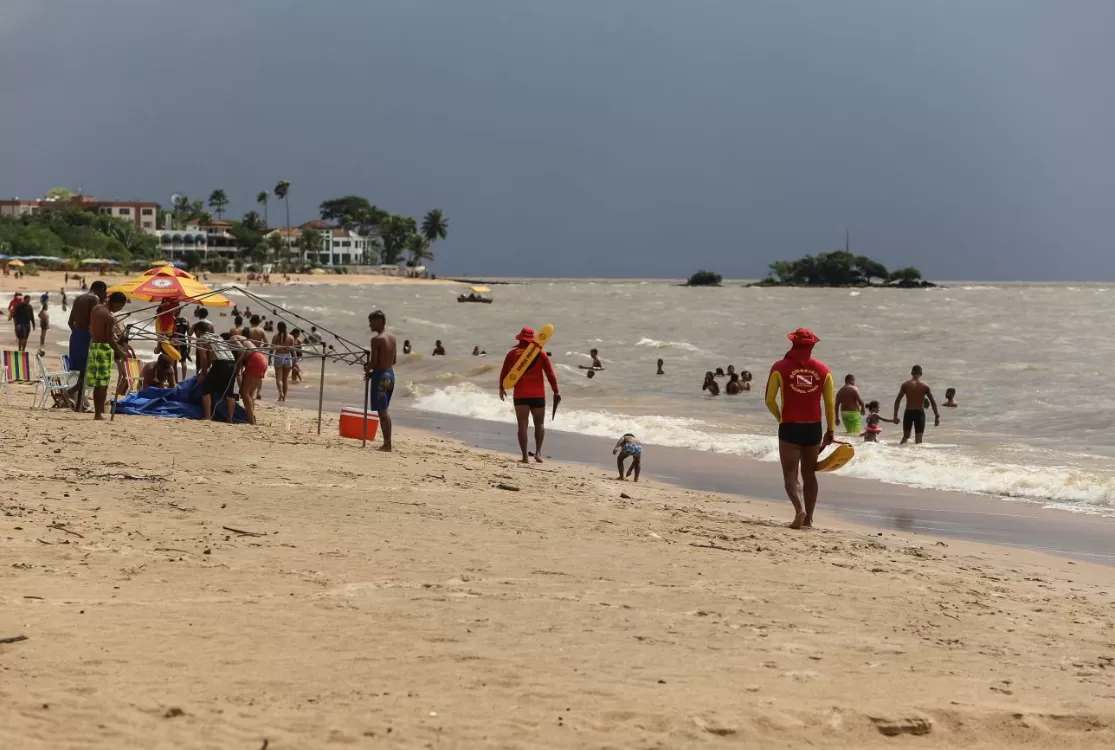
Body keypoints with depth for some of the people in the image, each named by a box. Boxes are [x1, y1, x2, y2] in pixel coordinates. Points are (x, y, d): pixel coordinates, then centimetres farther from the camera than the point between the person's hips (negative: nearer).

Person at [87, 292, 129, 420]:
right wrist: (120, 353, -6)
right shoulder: (110, 317, -17)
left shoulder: (96, 308, 7)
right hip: (104, 347, -8)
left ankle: (97, 412, 14)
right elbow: (110, 339, -17)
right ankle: (99, 413, -3)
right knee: (103, 383, -3)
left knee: (97, 383, 11)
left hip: (93, 345, 8)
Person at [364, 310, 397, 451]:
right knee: (385, 410, 17)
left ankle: (387, 444, -6)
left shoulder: (376, 339, -16)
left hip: (380, 376, -8)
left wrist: (367, 369, 3)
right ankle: (387, 442, 20)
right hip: (390, 374, 8)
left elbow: (373, 362, -19)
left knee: (382, 411, -5)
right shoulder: (392, 337, 9)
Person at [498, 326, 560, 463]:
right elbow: (550, 373, -1)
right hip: (538, 395, 0)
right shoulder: (540, 354, 1)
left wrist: (502, 388, 22)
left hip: (520, 395, 0)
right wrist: (556, 391, 6)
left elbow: (504, 373, 6)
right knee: (539, 423, 12)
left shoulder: (512, 354, 1)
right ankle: (538, 451, -3)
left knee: (522, 425, 3)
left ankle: (525, 456, -3)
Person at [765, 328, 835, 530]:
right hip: (813, 428, 3)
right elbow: (830, 403, 3)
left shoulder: (780, 368, -6)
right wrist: (830, 431, 13)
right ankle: (808, 519, 15)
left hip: (789, 428, -3)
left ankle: (799, 509, -24)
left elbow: (769, 400, -5)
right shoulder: (823, 370, 1)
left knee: (790, 474, 0)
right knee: (809, 474, 15)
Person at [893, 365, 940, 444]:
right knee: (918, 440, 3)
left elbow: (897, 400, -2)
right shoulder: (925, 386, -1)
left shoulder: (905, 385, 0)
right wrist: (937, 416, 4)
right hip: (919, 413, -1)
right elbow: (933, 402, -2)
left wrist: (895, 415, 3)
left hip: (908, 413, 1)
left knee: (905, 437, 19)